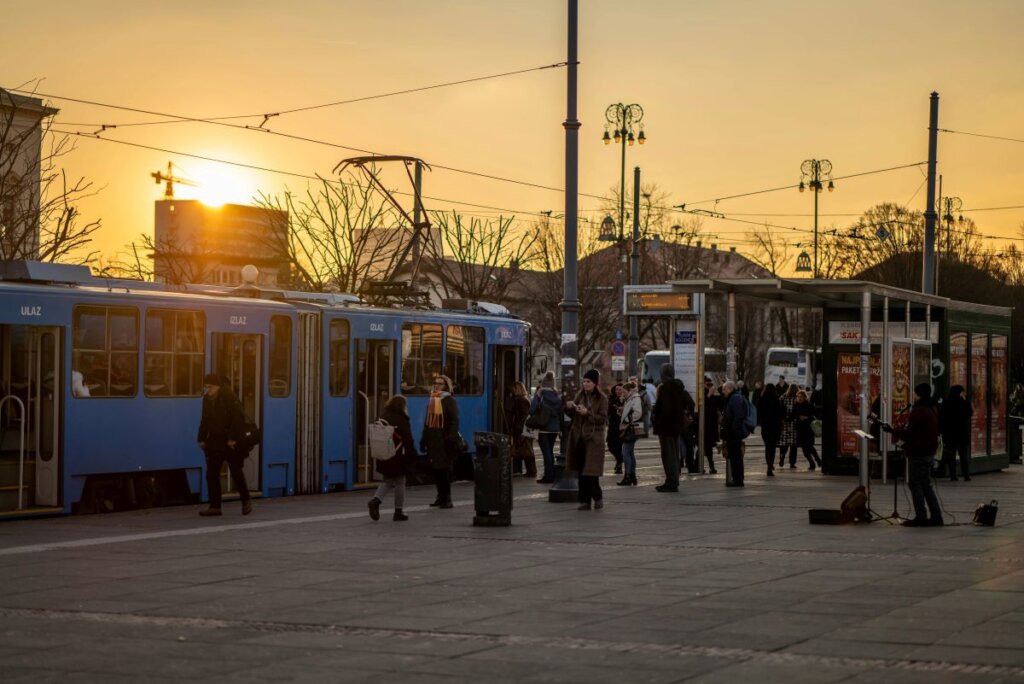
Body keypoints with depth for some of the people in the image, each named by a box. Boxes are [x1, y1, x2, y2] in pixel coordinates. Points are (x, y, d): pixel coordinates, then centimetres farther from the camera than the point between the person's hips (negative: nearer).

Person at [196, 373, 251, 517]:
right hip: (215, 441, 6)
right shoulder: (207, 399, 8)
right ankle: (215, 506, 5)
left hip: (230, 442, -6)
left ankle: (246, 501, 21)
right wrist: (201, 439, 10)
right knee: (211, 473, 1)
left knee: (236, 472, 2)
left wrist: (233, 438, -21)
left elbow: (238, 419, -17)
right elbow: (205, 420, 17)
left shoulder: (229, 397, -13)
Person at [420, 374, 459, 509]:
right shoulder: (431, 401, 17)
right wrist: (424, 440, 17)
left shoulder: (450, 401, -6)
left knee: (444, 469, -7)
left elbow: (454, 422, -12)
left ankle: (447, 499, -2)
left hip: (444, 441, -7)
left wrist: (451, 440, -20)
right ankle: (441, 496, 15)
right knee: (435, 469, 7)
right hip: (432, 440, 7)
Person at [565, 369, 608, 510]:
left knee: (591, 471, -9)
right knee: (581, 471, 4)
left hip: (593, 439, -5)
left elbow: (603, 419, -10)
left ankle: (598, 497, 11)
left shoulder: (602, 398, -4)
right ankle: (585, 501, 9)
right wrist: (569, 407, -5)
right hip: (579, 437, 5)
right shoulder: (580, 395, 11)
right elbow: (573, 415, 16)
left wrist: (587, 413, -21)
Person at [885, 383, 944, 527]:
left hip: (918, 453, -9)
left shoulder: (918, 411, -18)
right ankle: (936, 516, 12)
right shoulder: (932, 410, 12)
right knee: (926, 484, 15)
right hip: (929, 450, 9)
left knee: (915, 484, -3)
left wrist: (892, 430, -7)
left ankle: (921, 516, -4)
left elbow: (909, 433, -20)